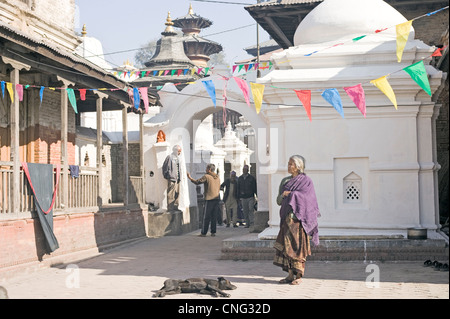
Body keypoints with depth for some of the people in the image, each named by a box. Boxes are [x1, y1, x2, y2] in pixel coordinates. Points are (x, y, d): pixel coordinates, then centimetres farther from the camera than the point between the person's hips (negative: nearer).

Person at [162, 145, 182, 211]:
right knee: (171, 194, -6)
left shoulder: (177, 158, 17)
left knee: (177, 193, 11)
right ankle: (170, 208, -2)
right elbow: (165, 167, -9)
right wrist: (168, 176, -9)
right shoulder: (169, 157, -9)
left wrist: (179, 177, 16)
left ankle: (175, 207, 19)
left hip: (177, 178, 8)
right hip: (172, 178, -8)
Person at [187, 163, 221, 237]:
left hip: (209, 199, -6)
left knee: (206, 217, -2)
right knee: (214, 216, 8)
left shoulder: (206, 176, -8)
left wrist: (190, 177, 1)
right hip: (217, 198, 6)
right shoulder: (217, 177, 13)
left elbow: (197, 182, -9)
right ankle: (213, 232, 8)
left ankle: (203, 233, 1)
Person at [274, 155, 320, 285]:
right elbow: (279, 200, 15)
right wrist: (283, 195, -6)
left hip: (297, 218, -6)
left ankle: (299, 276, -1)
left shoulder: (306, 181, -3)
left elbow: (306, 200, -13)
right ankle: (290, 275, 8)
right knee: (286, 246, 3)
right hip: (286, 217, 6)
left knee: (296, 246, -6)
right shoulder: (285, 181, 16)